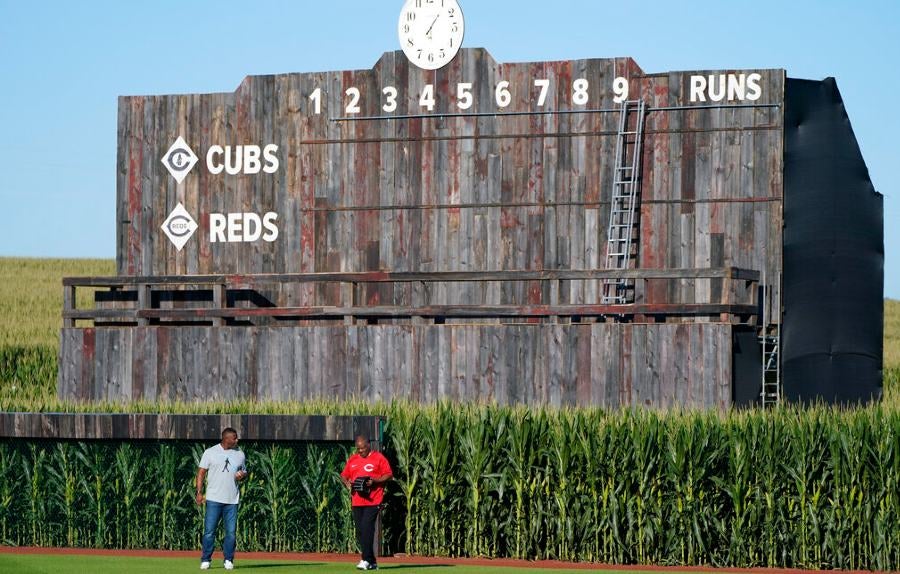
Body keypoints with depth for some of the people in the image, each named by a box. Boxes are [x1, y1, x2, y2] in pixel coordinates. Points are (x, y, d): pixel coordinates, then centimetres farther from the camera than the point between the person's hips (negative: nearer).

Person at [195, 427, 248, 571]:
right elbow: (201, 472, 1)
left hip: (232, 500, 3)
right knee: (209, 531, -4)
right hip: (214, 499, -3)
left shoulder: (240, 455, 11)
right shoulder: (210, 452, 1)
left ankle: (228, 560, 10)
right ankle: (205, 560, 4)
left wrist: (242, 476, -5)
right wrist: (199, 492, -9)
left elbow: (244, 472, 21)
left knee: (231, 532, 1)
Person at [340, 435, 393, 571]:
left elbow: (389, 475, -2)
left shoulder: (378, 458, 0)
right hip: (356, 502, 6)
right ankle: (372, 562, 13)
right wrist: (346, 482, -2)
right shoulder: (352, 460, 16)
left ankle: (366, 560, -18)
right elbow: (344, 475, 21)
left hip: (373, 500, -6)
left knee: (366, 528, -17)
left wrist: (375, 481, -17)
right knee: (360, 531, 6)